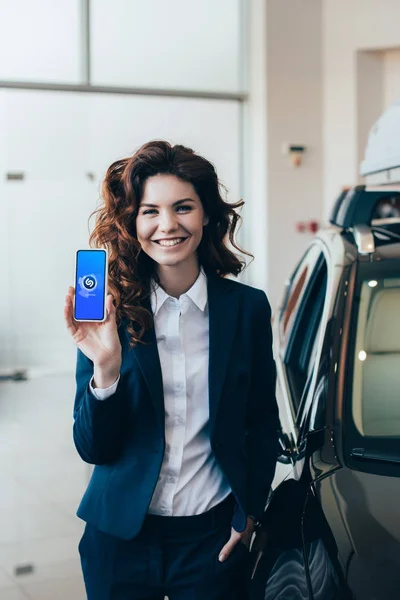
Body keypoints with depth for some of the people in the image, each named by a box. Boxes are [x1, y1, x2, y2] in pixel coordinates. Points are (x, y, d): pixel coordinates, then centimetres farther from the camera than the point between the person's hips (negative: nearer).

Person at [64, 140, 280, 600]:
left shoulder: (247, 307, -5)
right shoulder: (109, 311, -8)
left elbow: (263, 423, 6)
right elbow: (92, 448, -9)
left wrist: (250, 512, 3)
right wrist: (105, 369, -24)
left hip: (213, 536, 0)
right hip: (120, 537, 0)